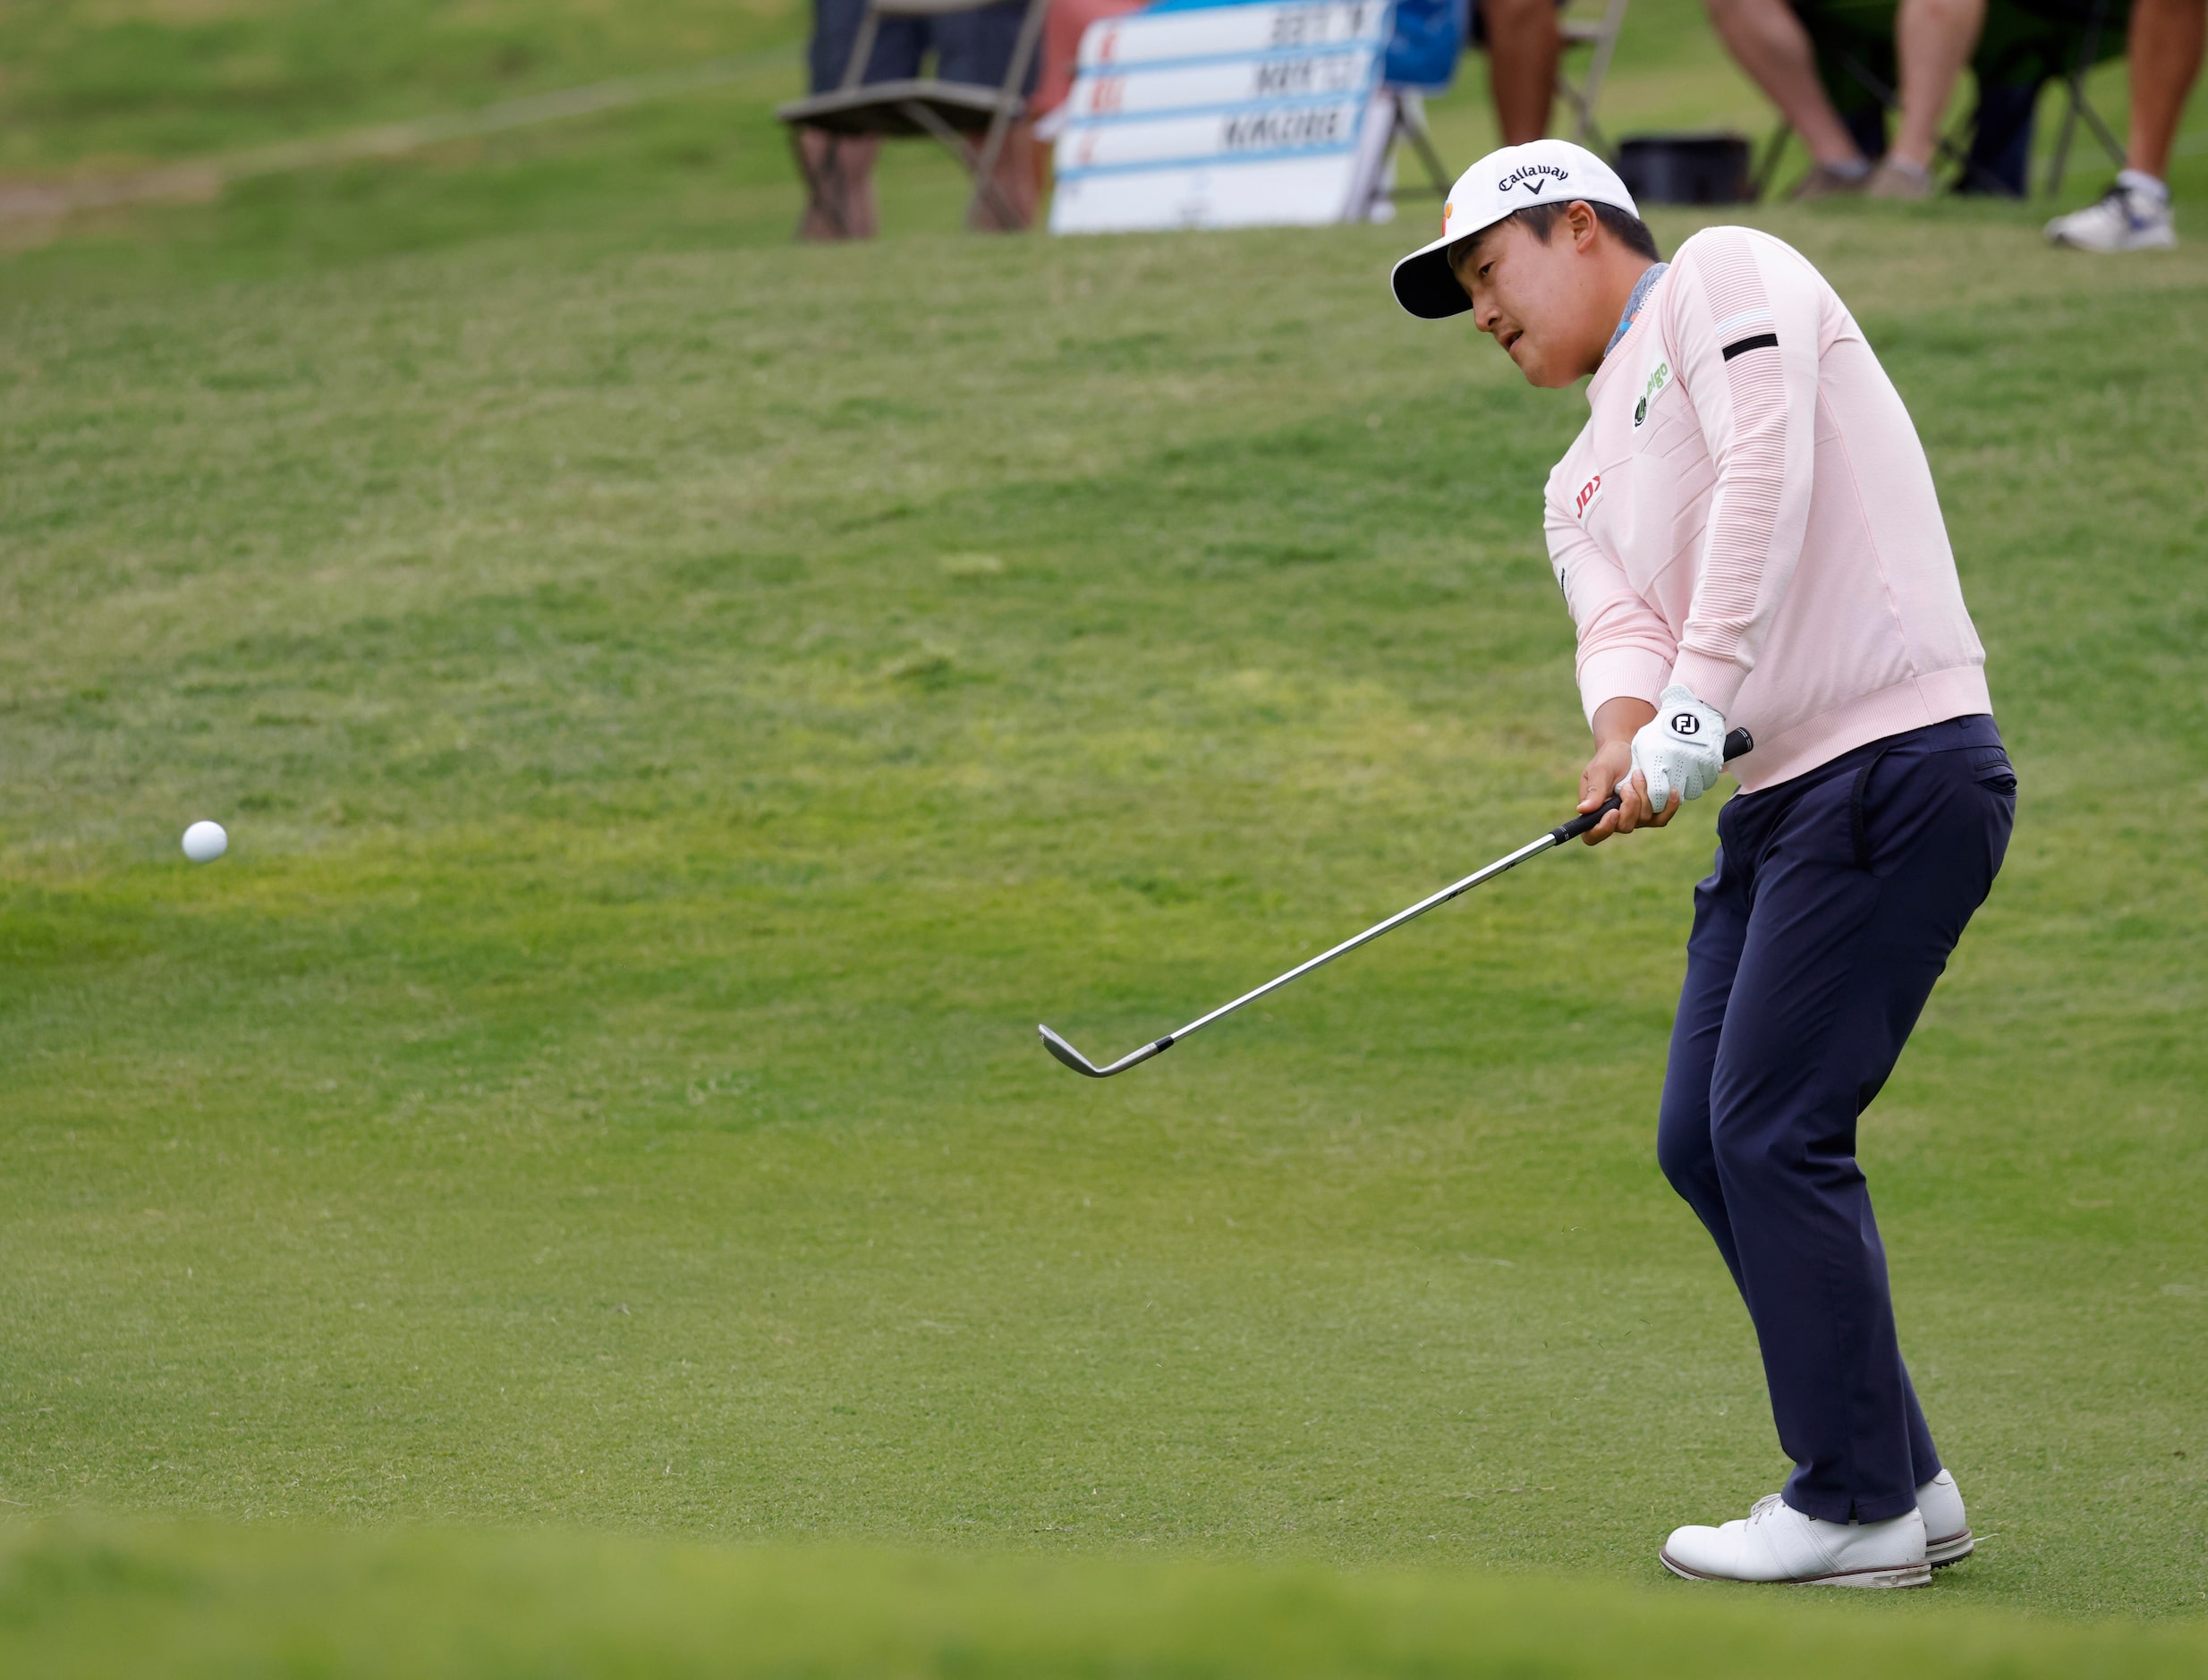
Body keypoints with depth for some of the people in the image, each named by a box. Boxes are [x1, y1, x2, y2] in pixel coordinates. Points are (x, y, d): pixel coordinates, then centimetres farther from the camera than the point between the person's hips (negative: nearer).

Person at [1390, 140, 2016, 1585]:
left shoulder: (1724, 279, 1)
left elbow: (1765, 479, -15)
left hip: (1900, 767, -9)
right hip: (1776, 803, 9)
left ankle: (1858, 1508, -4)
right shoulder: (1585, 480, 24)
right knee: (1703, 1141, 6)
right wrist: (1624, 738, -19)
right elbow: (1621, 624, 5)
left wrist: (1695, 707, -23)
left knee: (1775, 1131, -11)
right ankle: (1899, 1480, 14)